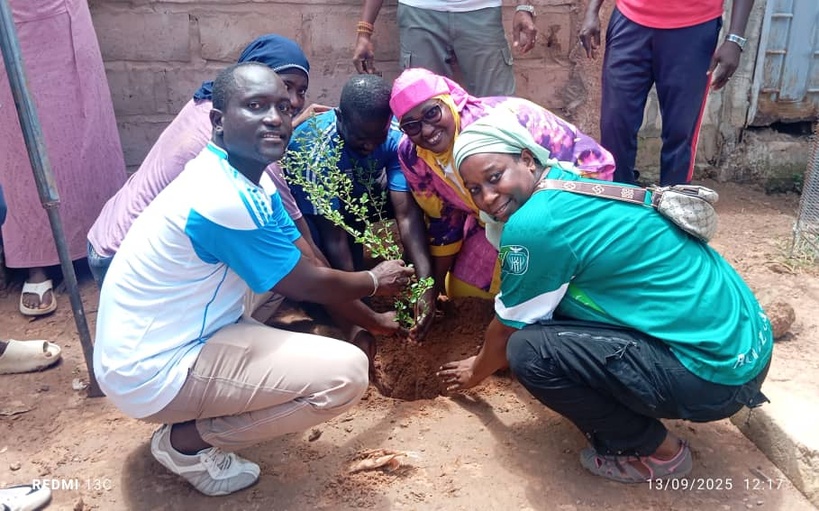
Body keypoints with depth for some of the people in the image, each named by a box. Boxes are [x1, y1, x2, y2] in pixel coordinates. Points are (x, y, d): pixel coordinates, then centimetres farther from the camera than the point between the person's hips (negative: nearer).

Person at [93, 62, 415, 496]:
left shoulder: (248, 177, 2)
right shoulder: (225, 199, -27)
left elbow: (306, 265, 7)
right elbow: (308, 284, -14)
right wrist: (374, 282, 4)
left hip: (159, 343, 10)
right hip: (153, 371, -9)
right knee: (347, 373, -18)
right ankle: (187, 441, 0)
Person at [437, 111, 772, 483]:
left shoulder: (534, 224, -20)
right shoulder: (575, 186, 8)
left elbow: (508, 329, -3)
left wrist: (477, 371, 18)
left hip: (716, 368, -9)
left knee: (528, 351, -15)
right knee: (562, 297, 15)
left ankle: (656, 451, 4)